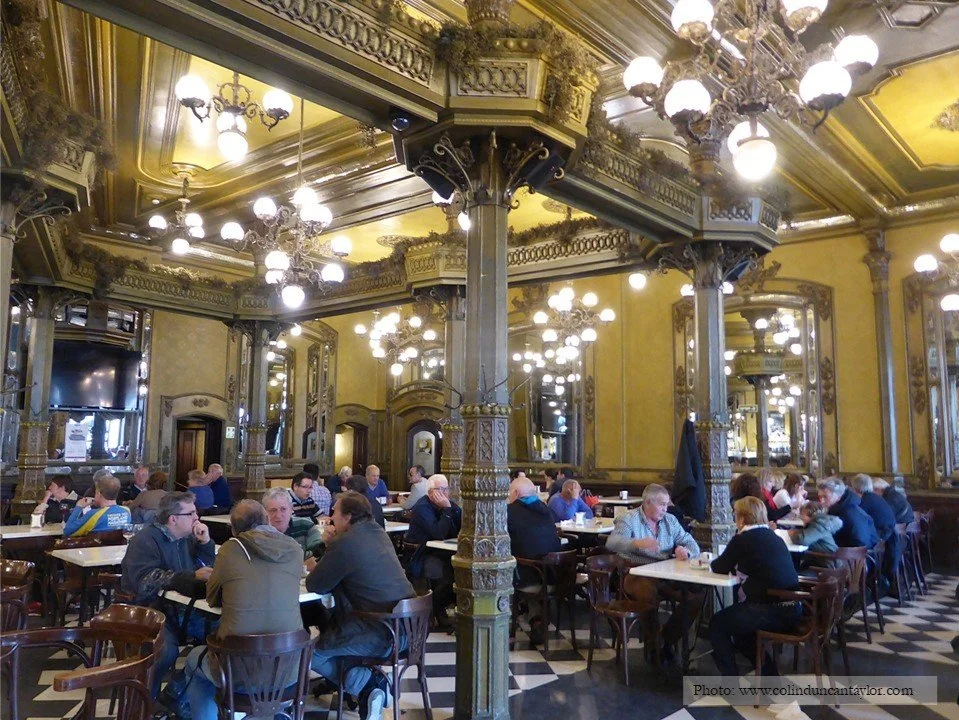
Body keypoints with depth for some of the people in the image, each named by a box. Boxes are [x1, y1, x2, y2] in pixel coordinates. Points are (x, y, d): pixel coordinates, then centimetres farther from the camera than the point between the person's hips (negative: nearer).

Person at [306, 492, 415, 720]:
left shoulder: (345, 543, -15)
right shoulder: (377, 532, 11)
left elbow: (316, 586, -6)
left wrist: (312, 568, 15)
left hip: (380, 634, -9)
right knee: (330, 630, 28)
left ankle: (366, 683, -3)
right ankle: (370, 682, 17)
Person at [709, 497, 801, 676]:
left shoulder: (743, 539, -8)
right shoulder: (774, 537, 13)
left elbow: (721, 568, 2)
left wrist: (711, 563, 23)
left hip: (772, 612, -8)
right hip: (793, 609, 8)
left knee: (717, 624, 13)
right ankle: (770, 673, 35)